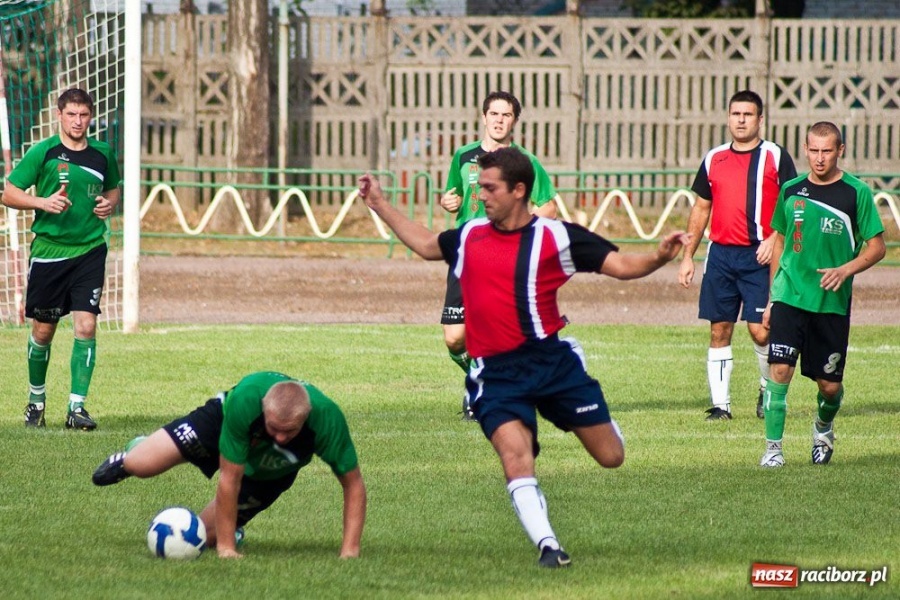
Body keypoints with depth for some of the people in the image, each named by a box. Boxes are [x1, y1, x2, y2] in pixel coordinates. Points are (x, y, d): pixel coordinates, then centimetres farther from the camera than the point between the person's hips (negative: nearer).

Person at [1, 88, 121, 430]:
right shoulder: (43, 152, -4)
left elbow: (113, 188, 24)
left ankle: (77, 407, -6)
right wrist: (43, 202, -19)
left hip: (90, 251, 1)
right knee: (43, 330, 8)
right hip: (48, 250, -1)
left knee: (86, 325, -11)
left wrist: (110, 203, 2)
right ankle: (36, 400, 29)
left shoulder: (102, 155, 6)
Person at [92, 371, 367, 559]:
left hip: (271, 472, 1)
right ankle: (126, 460, 32)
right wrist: (226, 547, -33)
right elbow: (229, 478, -37)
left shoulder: (327, 420, -42)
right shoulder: (244, 401, -45)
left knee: (204, 536, -5)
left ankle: (231, 527, 33)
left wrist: (350, 550, -34)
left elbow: (353, 483, -28)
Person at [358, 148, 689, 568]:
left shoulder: (555, 236, -3)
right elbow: (426, 245, 30)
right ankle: (548, 546, -15)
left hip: (552, 361, -2)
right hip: (496, 374, 2)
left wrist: (659, 257, -23)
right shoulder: (470, 237, 10)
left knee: (611, 456, 4)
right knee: (515, 456, -21)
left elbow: (621, 265, -5)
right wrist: (380, 205, 31)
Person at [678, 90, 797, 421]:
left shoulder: (775, 157, 1)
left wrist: (774, 239, -16)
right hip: (720, 254, 4)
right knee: (719, 330, 2)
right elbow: (701, 208, 18)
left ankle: (769, 390, 15)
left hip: (758, 257, -4)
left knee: (760, 330, -9)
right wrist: (687, 256, 13)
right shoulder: (714, 159, 12)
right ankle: (720, 403, 7)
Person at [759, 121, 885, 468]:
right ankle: (773, 447, -8)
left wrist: (846, 269, -19)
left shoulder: (856, 193, -3)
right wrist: (771, 298, 14)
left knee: (829, 384, 6)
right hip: (789, 297, 1)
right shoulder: (791, 191, 6)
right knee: (780, 369, -14)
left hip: (833, 303, -1)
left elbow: (877, 246, 0)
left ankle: (823, 427, 38)